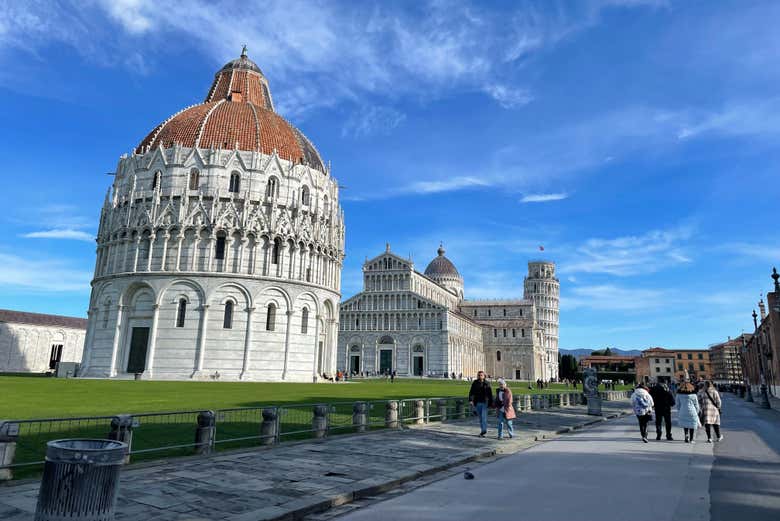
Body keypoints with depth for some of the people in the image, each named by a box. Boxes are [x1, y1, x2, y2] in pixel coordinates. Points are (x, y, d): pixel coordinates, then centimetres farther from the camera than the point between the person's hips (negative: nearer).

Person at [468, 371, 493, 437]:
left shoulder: (487, 383, 0)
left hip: (485, 402, -2)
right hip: (477, 403, 2)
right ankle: (483, 431, 19)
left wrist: (491, 402, 5)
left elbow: (490, 394, 5)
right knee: (480, 417, 9)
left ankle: (484, 430, -10)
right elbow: (471, 392, -2)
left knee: (484, 416, -13)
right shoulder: (475, 383, 2)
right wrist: (470, 400, -15)